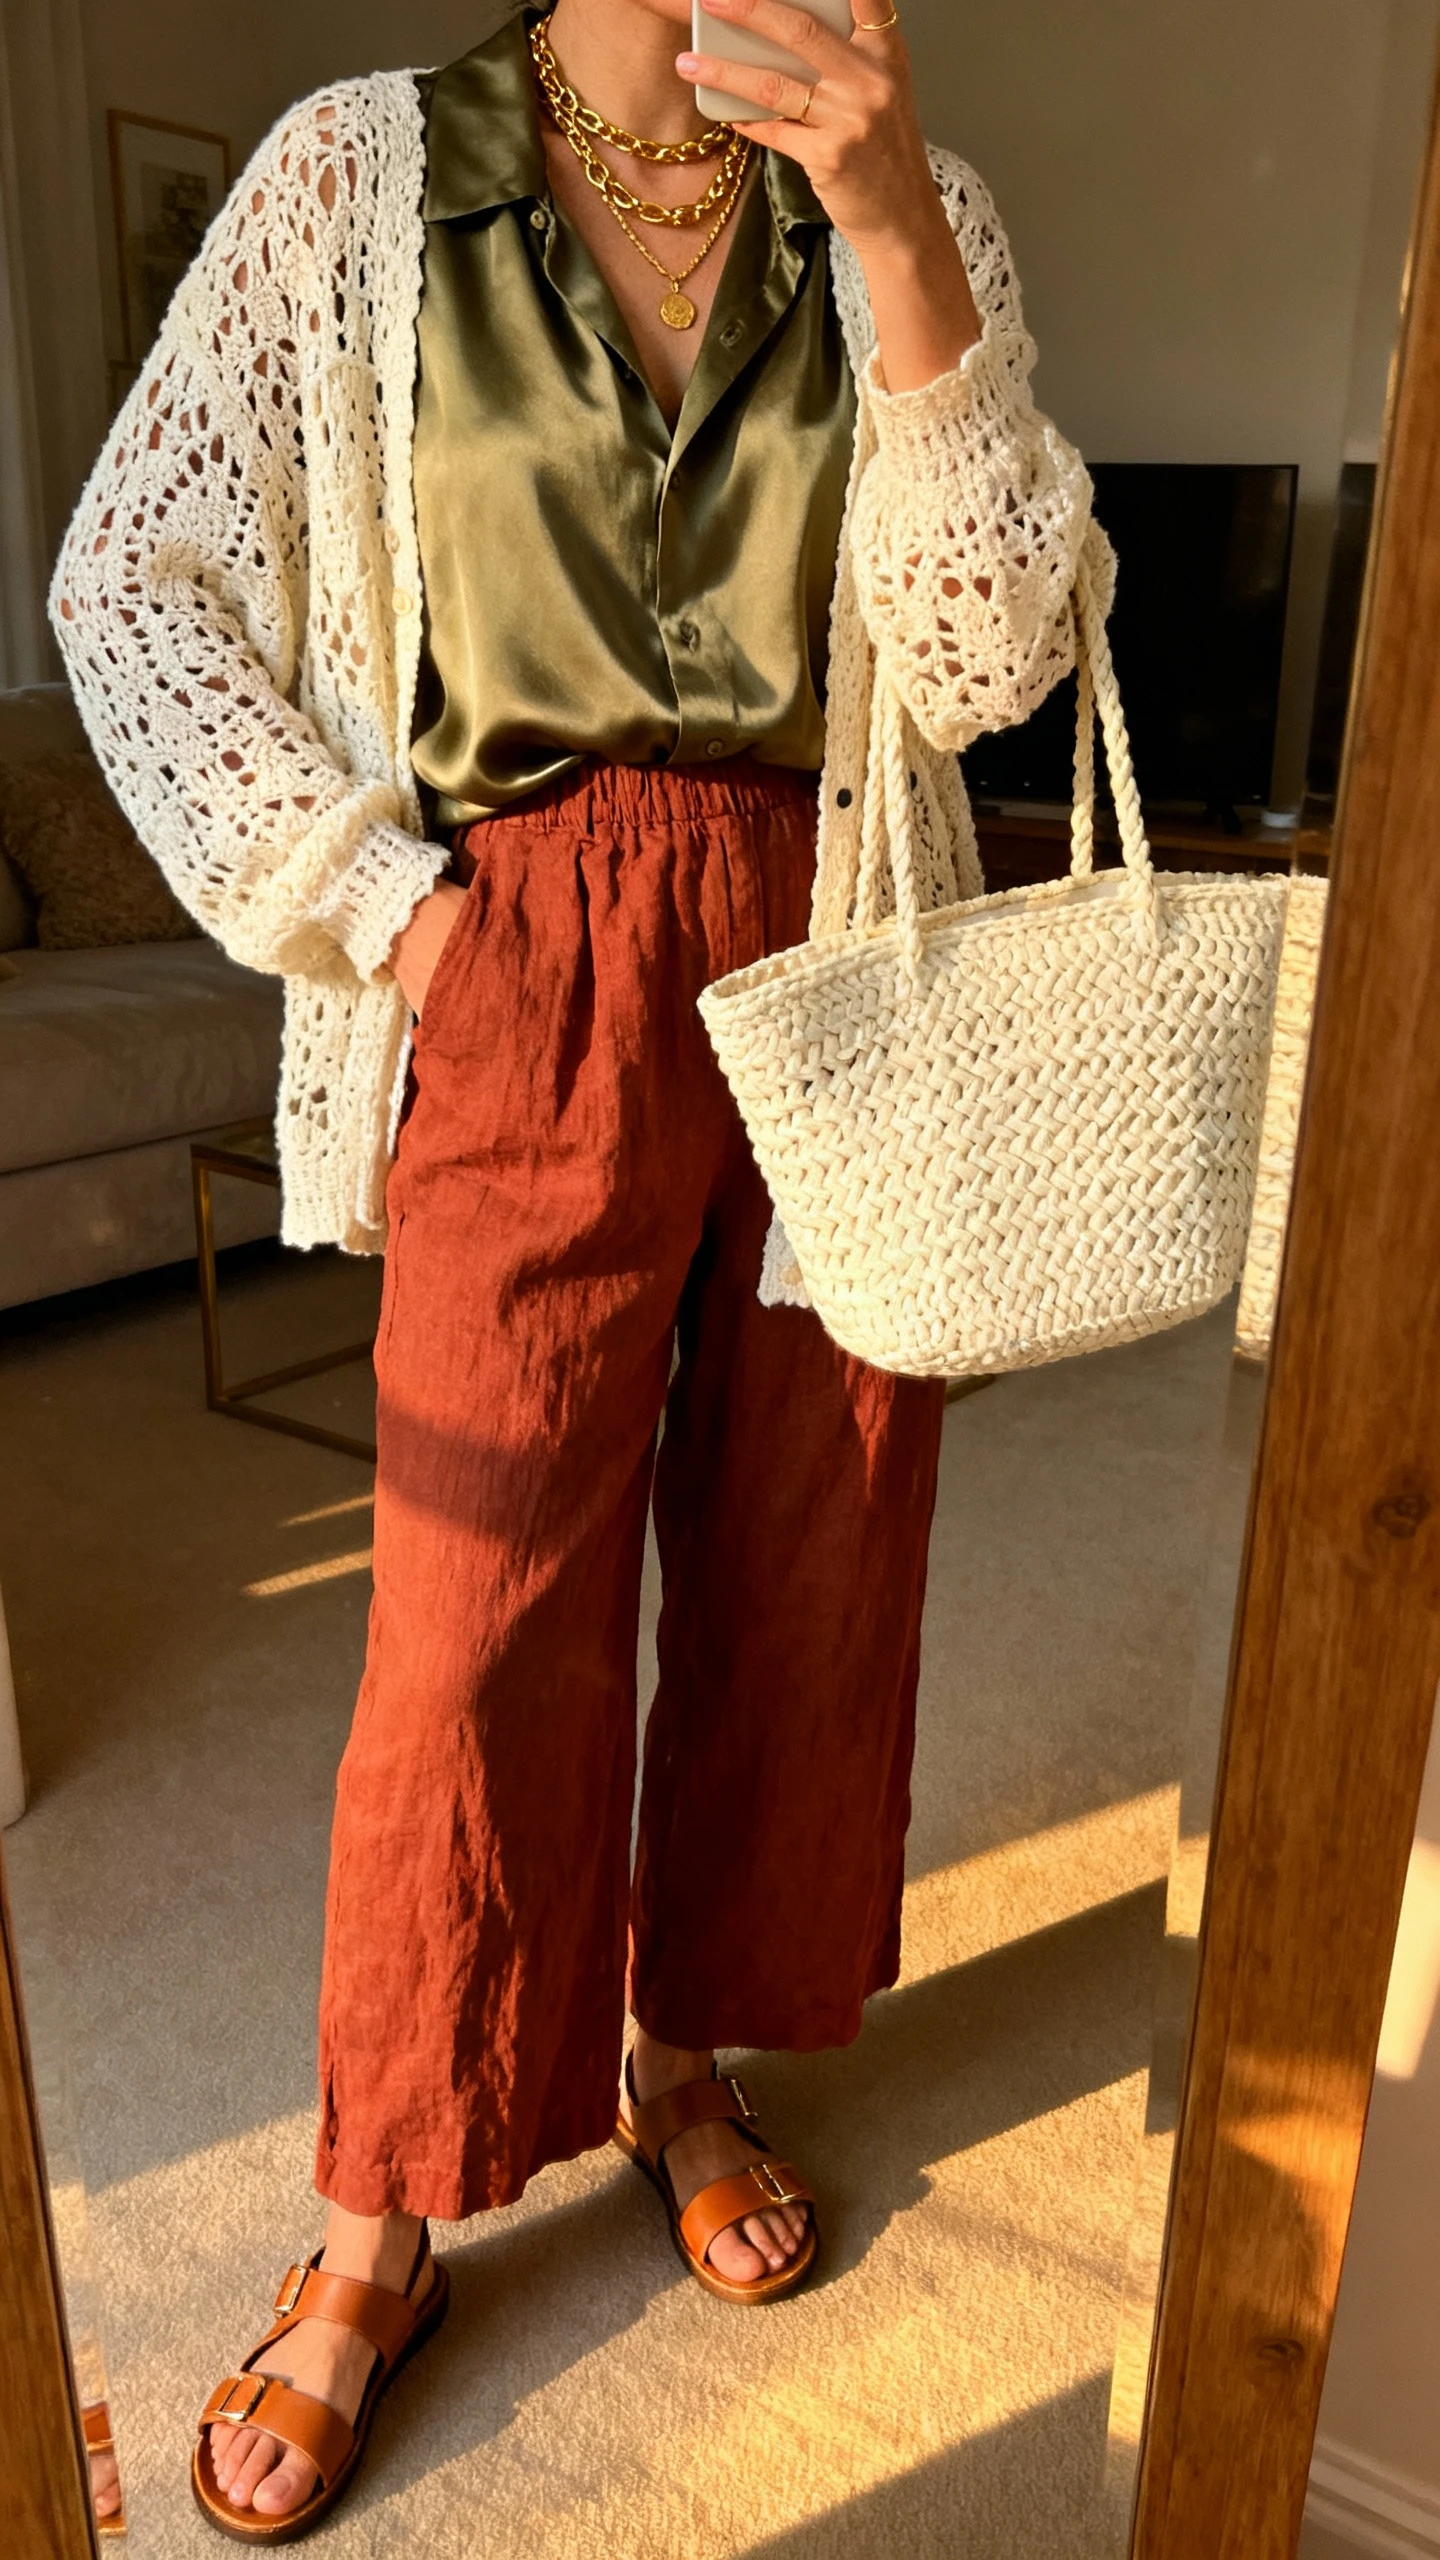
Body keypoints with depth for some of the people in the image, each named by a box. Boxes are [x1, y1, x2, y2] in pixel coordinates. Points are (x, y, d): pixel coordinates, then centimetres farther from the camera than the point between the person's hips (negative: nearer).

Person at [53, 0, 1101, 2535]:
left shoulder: (914, 209, 7)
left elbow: (984, 658, -4)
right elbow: (135, 574, 3)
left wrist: (894, 235, -13)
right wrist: (375, 896, -5)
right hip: (537, 986, -2)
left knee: (803, 1563, 10)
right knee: (481, 1616, 0)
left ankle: (689, 2047, 36)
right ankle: (384, 2223, 23)